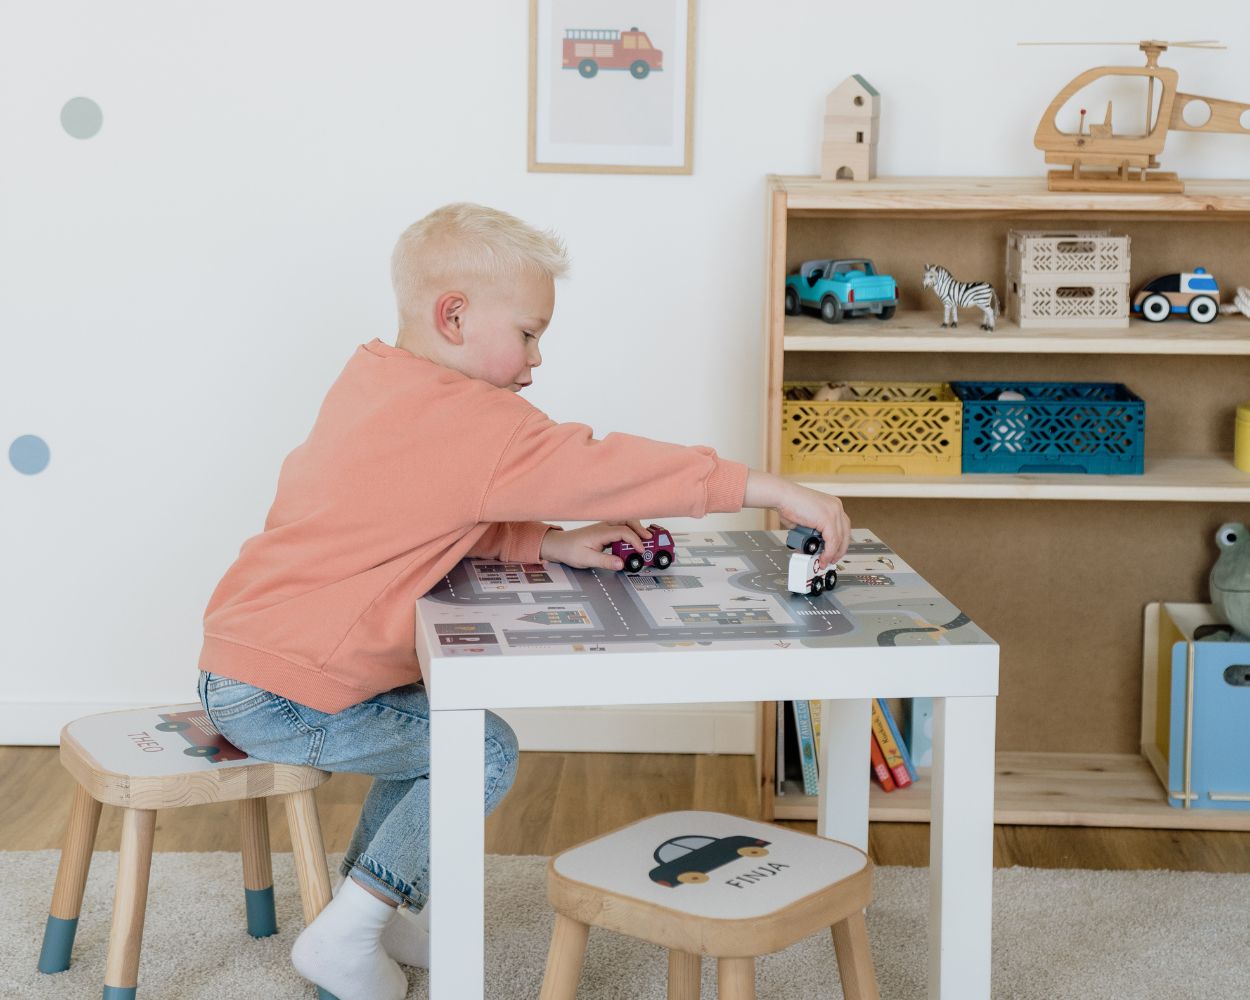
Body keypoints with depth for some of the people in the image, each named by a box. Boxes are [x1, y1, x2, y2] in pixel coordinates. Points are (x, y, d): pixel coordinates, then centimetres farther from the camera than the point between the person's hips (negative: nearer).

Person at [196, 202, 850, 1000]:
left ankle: (368, 903, 28)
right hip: (279, 698, -10)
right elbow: (602, 468, -24)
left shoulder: (376, 384, 9)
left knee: (432, 724, 21)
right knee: (483, 752, -4)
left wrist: (546, 543, -2)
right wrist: (769, 488, -22)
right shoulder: (467, 420, -20)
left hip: (244, 658, 10)